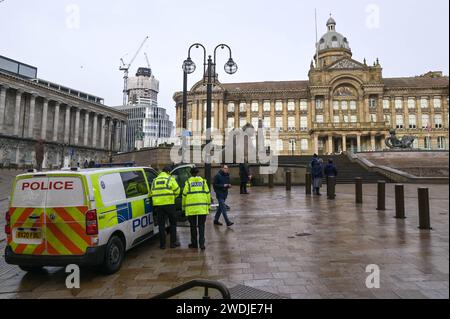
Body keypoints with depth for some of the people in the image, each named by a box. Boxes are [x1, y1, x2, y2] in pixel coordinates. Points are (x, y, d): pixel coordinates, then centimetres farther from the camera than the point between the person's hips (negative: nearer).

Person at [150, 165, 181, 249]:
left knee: (161, 224, 10)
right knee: (173, 223, 10)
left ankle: (162, 244, 12)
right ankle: (173, 243, 13)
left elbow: (151, 193, 14)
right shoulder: (170, 179, 2)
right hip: (169, 204, -3)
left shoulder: (155, 180, 16)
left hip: (158, 204, 4)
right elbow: (177, 190, 0)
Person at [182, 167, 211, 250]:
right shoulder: (203, 181, 8)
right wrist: (208, 205, 13)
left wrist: (184, 207, 12)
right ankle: (202, 244, 2)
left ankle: (194, 244, 18)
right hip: (202, 207, 1)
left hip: (191, 208, -1)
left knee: (193, 226, 10)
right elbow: (208, 194, 6)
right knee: (201, 226, 7)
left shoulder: (188, 182, 4)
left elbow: (184, 195, 3)